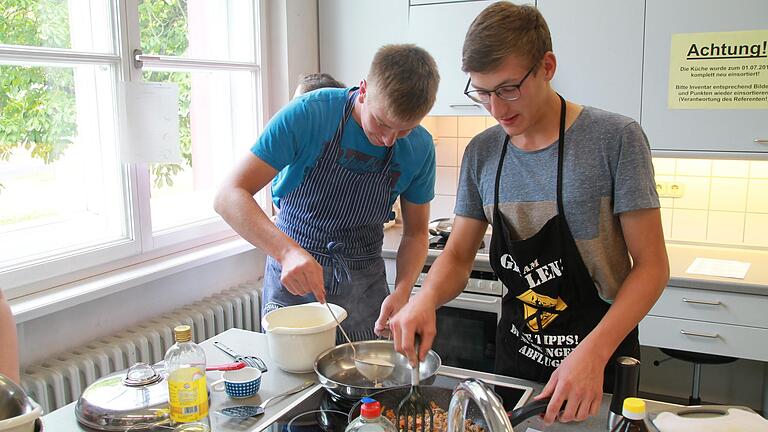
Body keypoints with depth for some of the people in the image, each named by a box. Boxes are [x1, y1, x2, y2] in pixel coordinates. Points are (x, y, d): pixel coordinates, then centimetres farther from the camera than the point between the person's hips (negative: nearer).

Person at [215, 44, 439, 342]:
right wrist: (287, 251, -41)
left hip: (364, 283, 2)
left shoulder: (419, 147, -10)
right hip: (292, 277, -2)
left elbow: (416, 233, 1)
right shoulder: (307, 115, -21)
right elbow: (229, 197, -25)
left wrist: (401, 292, -17)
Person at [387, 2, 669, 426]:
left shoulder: (615, 138, -16)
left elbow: (651, 265, -15)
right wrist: (426, 298, -19)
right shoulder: (481, 153, -3)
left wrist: (593, 352, -27)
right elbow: (458, 256, 2)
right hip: (515, 351, 4)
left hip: (603, 351, -3)